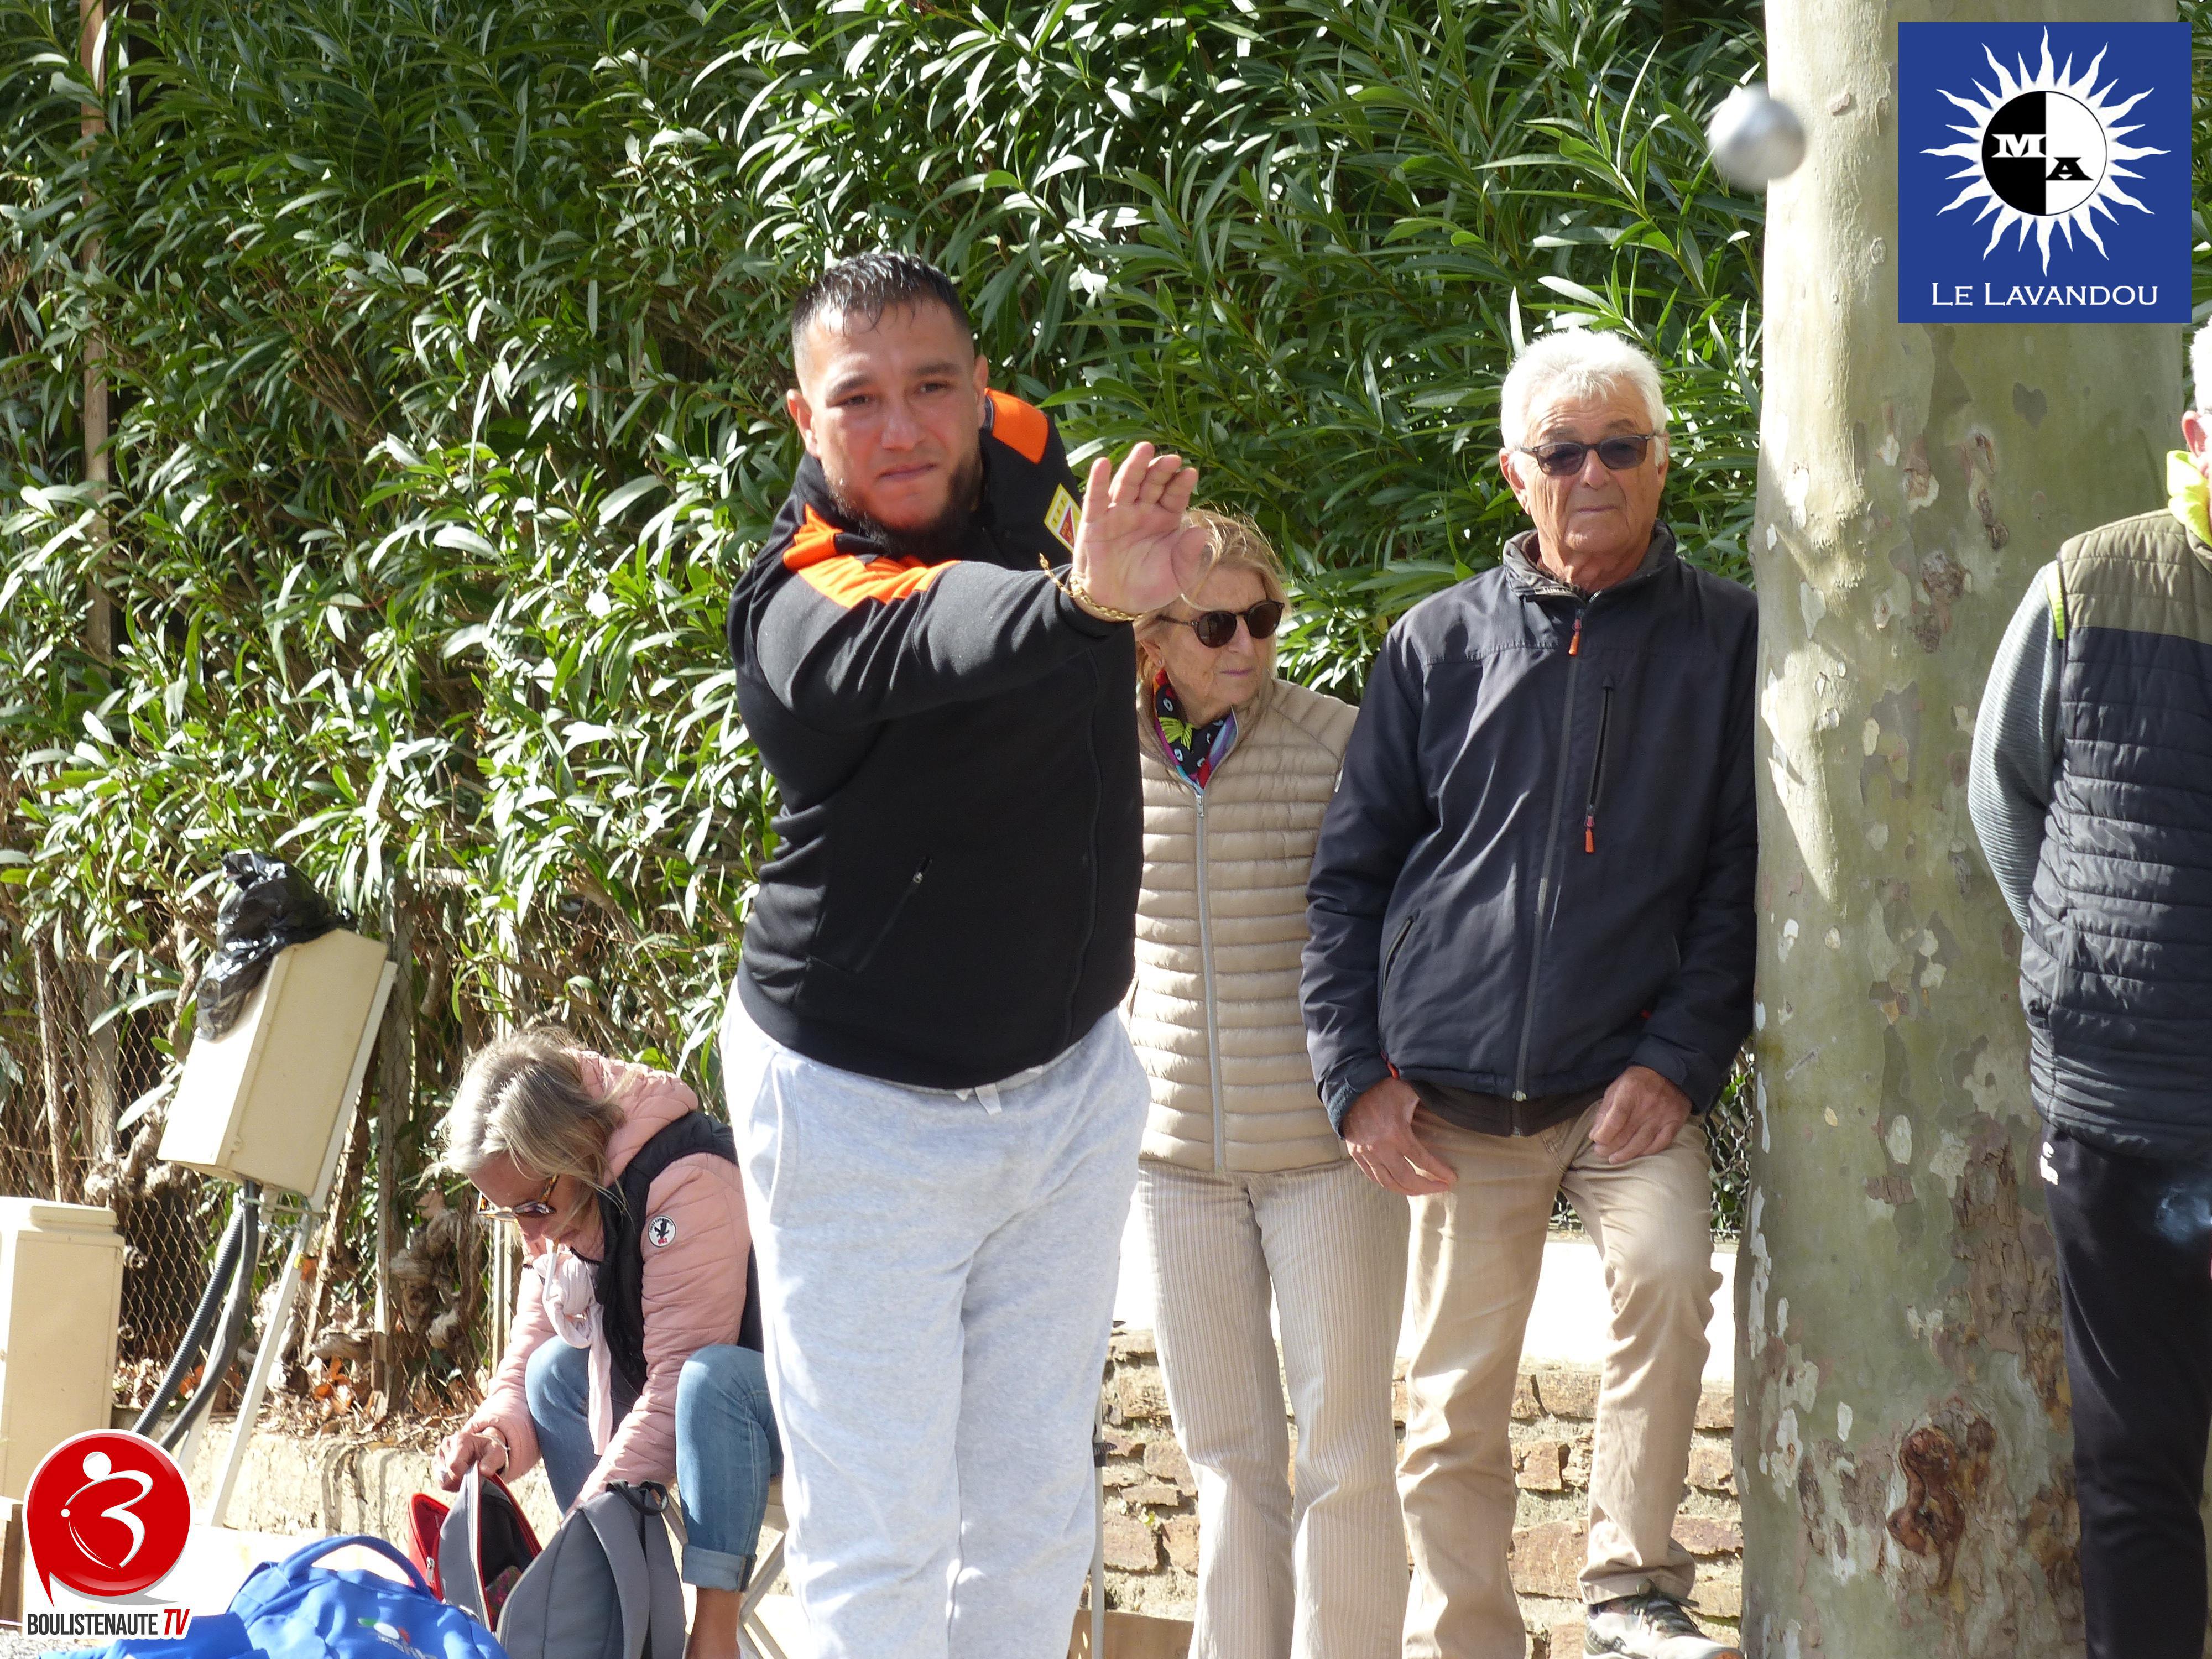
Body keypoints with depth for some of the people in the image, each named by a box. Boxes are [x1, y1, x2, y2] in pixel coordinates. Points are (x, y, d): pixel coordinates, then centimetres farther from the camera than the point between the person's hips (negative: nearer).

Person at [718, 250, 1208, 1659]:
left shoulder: (1026, 460, -5)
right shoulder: (806, 613, -26)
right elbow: (945, 637, -50)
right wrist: (1088, 600, -69)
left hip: (1072, 1080, 6)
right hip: (863, 1108, -6)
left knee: (1037, 1505, 12)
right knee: (879, 1538, -4)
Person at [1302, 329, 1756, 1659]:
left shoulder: (1724, 639, 4)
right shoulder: (1442, 642, 8)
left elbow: (1743, 872, 2)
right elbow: (1351, 871, 11)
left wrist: (1683, 1059, -9)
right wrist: (1355, 1071, 2)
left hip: (1634, 1080, -2)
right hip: (1455, 1099, 2)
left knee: (1670, 1263, -27)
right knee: (1457, 1406, 4)